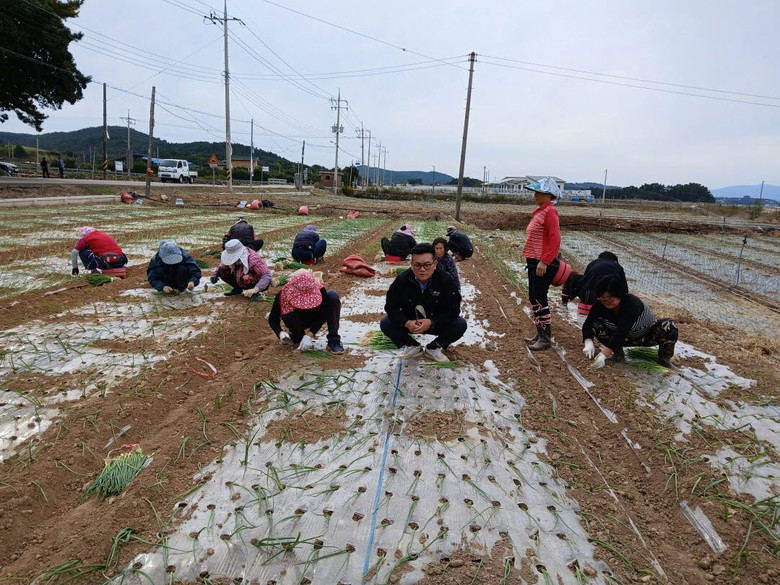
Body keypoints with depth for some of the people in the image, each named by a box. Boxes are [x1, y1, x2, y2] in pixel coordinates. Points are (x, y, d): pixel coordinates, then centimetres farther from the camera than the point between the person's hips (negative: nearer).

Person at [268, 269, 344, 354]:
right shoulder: (283, 294, -28)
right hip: (298, 322, 0)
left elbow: (324, 313, -26)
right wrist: (280, 333, -39)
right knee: (288, 317, -38)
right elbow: (273, 318, -19)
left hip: (315, 320, 1)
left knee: (333, 295, -28)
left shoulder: (318, 289, -31)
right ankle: (296, 337, -3)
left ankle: (333, 340, -26)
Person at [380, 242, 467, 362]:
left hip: (436, 323, 0)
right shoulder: (402, 280, -18)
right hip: (409, 322, 1)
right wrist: (406, 322, -31)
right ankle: (413, 347, 2)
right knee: (385, 323, -22)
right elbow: (391, 306, -12)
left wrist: (431, 322, -34)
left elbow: (453, 309, -18)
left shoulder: (446, 280, -21)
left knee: (461, 325, -24)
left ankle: (433, 348, -1)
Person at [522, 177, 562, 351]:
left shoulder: (549, 212, -14)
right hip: (534, 261, 10)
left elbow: (555, 239, -21)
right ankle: (540, 333, 26)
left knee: (539, 299, -5)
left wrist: (544, 262, -24)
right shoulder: (540, 211, 15)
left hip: (543, 264, -10)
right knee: (533, 298, 14)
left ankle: (546, 338, 5)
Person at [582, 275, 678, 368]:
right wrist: (588, 343, -39)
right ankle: (618, 354, -2)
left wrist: (603, 355, -51)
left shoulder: (632, 304, -35)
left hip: (647, 336, -3)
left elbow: (621, 332, -44)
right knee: (596, 325, -23)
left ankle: (664, 359, -7)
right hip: (627, 338, 3)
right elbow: (588, 325, -17)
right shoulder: (599, 304, -20)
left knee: (669, 326, -31)